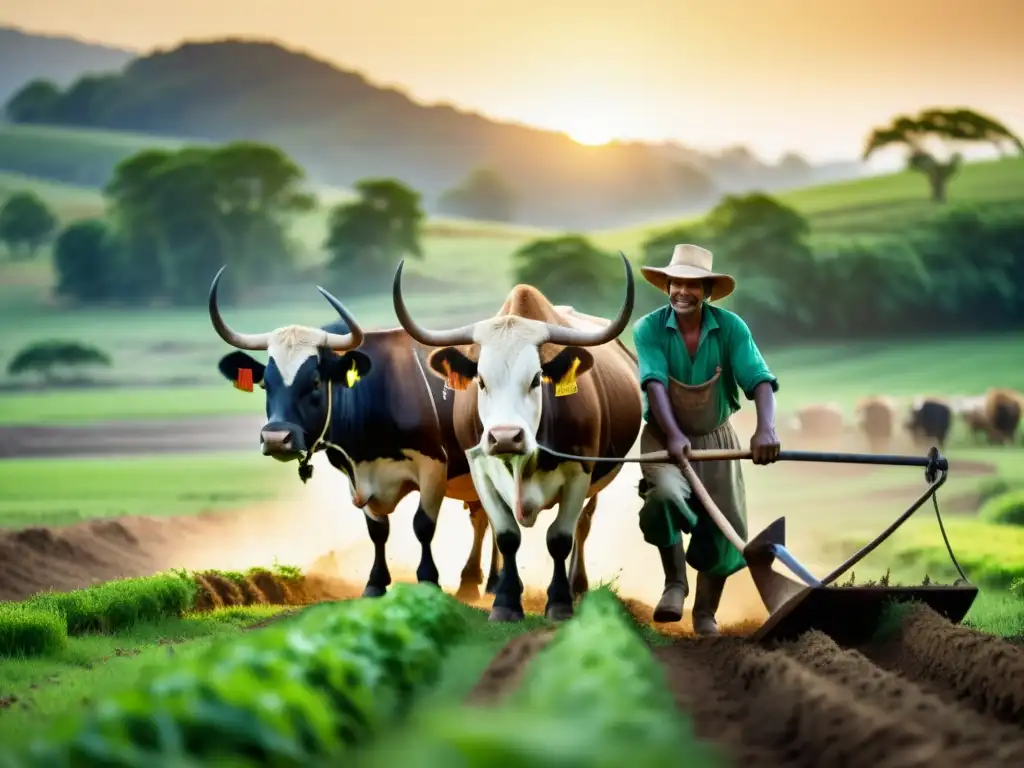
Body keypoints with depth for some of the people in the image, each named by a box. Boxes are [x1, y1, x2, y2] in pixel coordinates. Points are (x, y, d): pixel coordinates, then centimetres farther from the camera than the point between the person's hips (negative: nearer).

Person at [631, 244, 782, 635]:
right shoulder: (649, 329, -16)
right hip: (664, 437, -2)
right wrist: (674, 435, -45)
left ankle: (706, 613, 20)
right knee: (665, 494, -31)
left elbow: (760, 380, -24)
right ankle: (675, 583, -10)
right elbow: (654, 383, -29)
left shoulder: (731, 328, -14)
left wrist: (766, 429, -43)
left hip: (716, 437, 2)